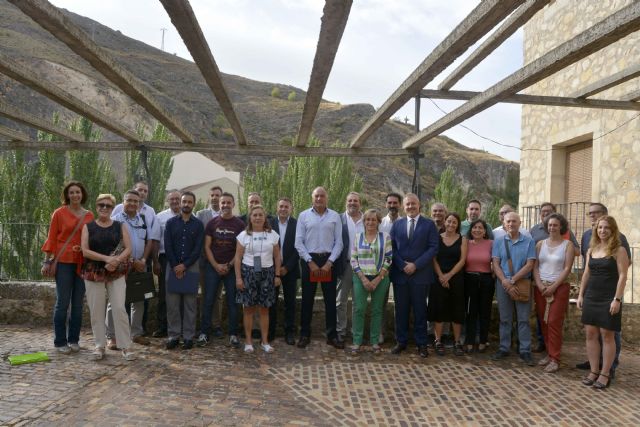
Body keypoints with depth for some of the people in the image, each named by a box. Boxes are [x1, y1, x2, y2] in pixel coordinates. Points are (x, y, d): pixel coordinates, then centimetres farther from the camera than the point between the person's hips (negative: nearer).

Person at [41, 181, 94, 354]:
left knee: (78, 303, 8)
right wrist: (47, 261, -2)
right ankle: (60, 342, 10)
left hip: (83, 263, 3)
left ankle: (74, 340, 19)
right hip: (63, 262, -3)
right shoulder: (59, 213, -1)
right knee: (62, 303, 0)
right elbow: (51, 238, 0)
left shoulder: (89, 215, 7)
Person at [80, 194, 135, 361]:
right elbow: (85, 251, -6)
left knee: (119, 308, -5)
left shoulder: (120, 226, 6)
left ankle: (126, 346, 1)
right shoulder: (88, 227, 4)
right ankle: (99, 346, 17)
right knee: (96, 310, 4)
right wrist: (107, 258, -18)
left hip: (116, 273, 0)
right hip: (93, 273, 0)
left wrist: (116, 261, -18)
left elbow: (128, 249, 0)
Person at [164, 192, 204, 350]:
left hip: (190, 267, -1)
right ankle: (173, 336, 9)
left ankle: (188, 336, 8)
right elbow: (167, 246, 0)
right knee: (172, 303, 1)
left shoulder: (198, 224, 4)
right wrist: (175, 267, -9)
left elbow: (198, 249, -3)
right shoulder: (171, 222, 7)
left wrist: (184, 265, -11)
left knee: (190, 304, 2)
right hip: (173, 267, 1)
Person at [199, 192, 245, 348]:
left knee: (232, 301, 3)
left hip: (232, 268, -1)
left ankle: (233, 335, 10)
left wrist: (229, 265, -8)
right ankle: (204, 333, 9)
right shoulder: (212, 223, 4)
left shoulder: (240, 224, 0)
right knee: (208, 300, 1)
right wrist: (216, 265, -7)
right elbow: (207, 246, 3)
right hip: (213, 267, 1)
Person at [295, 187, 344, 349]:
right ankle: (305, 334, 16)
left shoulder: (335, 216, 3)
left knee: (330, 298, 6)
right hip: (309, 259, 0)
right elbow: (298, 242, -1)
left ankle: (332, 335, 16)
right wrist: (310, 262, -8)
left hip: (328, 260, 1)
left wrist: (329, 262, -8)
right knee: (307, 298, 6)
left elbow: (338, 242, 2)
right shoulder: (303, 216, 1)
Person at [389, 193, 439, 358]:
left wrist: (415, 265, -12)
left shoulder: (429, 225, 2)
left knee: (420, 310, 5)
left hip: (421, 274, -2)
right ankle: (401, 342, 18)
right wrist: (402, 265, -8)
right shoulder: (397, 224, 10)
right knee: (401, 310, 8)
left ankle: (421, 344, 14)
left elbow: (433, 248, -5)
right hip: (400, 274, 2)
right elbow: (392, 247, 6)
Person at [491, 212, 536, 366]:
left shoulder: (529, 242, 2)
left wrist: (512, 280, -12)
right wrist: (505, 282, -13)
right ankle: (504, 349, 17)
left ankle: (525, 351, 8)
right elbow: (495, 264, 1)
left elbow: (529, 265, -5)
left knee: (523, 319, 2)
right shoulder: (498, 242, 8)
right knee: (504, 318, 8)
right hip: (503, 283, 2)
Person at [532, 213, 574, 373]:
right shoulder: (540, 244, 9)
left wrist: (553, 286, -13)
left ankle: (555, 359, -2)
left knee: (554, 322, -7)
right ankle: (549, 353, 15)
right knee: (543, 322, 5)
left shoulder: (568, 245, 0)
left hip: (559, 287, -3)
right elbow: (535, 266, 6)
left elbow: (567, 268, -6)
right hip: (540, 287, 3)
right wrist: (539, 284, -7)